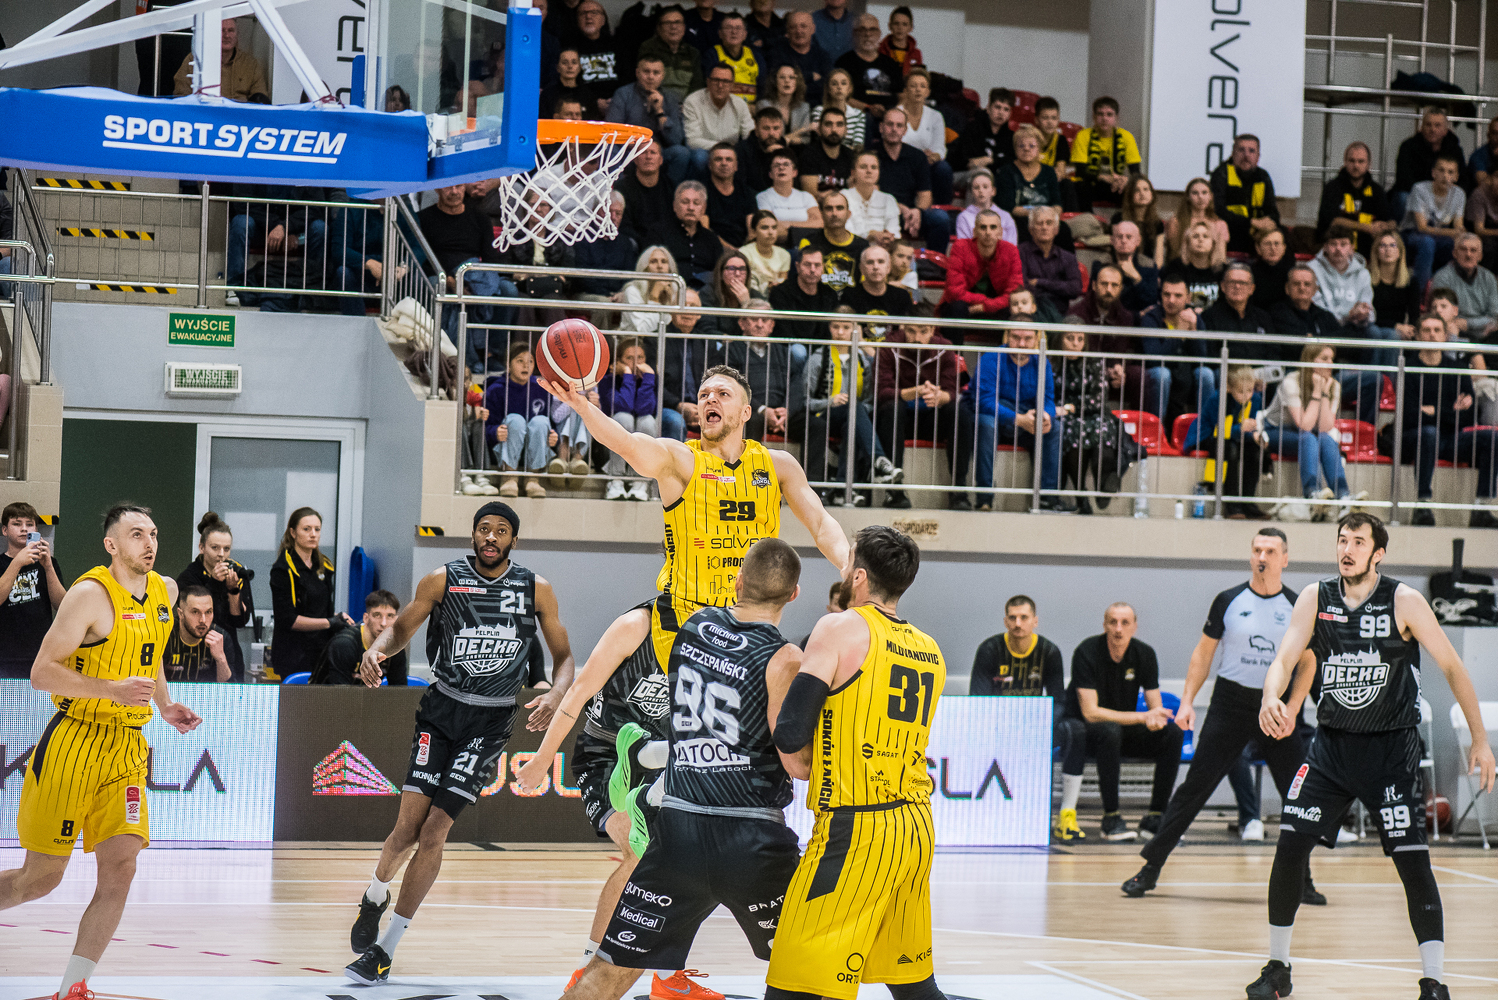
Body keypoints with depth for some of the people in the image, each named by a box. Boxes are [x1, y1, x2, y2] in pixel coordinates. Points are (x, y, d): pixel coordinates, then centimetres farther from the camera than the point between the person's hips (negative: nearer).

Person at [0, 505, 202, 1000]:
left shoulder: (165, 591, 9)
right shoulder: (91, 594, -15)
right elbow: (42, 672, -17)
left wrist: (165, 706, 15)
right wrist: (115, 691, -27)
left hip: (126, 750, 6)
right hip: (72, 744, -6)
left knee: (119, 870, -9)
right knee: (41, 876, -1)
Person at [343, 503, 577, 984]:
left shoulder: (535, 590, -1)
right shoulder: (444, 580, -2)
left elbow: (564, 659, 6)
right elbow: (402, 627, 9)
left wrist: (555, 696, -15)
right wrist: (376, 651, -14)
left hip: (491, 722, 0)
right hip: (442, 710, 0)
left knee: (435, 831, -8)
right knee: (409, 826, -8)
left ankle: (384, 950, 0)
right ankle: (375, 898, 27)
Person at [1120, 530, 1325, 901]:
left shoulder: (1298, 607, 1)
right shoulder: (1228, 601, 0)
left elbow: (1307, 664, 5)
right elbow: (1204, 652, 6)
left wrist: (1291, 711, -7)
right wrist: (1187, 701, -2)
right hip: (1230, 703, -1)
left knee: (1300, 797, -2)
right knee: (1195, 788, -3)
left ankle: (1302, 881, 12)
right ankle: (1150, 868, 3)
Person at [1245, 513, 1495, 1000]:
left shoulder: (1404, 602, -10)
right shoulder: (1315, 598, -2)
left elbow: (1452, 667, -4)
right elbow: (1284, 659, -10)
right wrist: (1271, 699, -33)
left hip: (1391, 747, -3)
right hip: (1331, 742, 3)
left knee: (1413, 862, -9)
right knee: (1289, 847, -6)